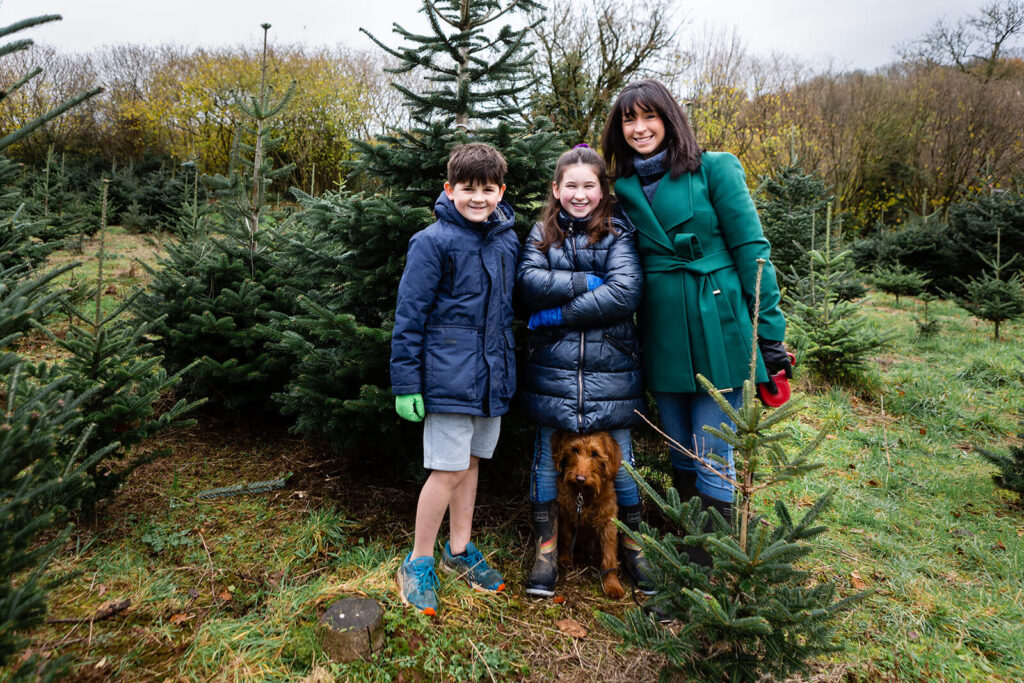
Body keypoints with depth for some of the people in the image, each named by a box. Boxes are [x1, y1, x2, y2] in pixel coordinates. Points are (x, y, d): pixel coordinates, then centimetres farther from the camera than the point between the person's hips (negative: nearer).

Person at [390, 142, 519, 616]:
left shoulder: (508, 239, 8)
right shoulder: (433, 241, -10)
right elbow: (409, 315, -10)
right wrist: (405, 383, -12)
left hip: (492, 375, 6)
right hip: (449, 375, -6)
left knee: (472, 462, 16)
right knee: (449, 469, -2)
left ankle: (459, 550, 33)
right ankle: (419, 562, 18)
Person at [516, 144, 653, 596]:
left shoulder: (618, 234, 1)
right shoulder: (543, 233, 8)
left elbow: (626, 293, -14)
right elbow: (528, 283, -8)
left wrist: (560, 311, -14)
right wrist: (589, 282, -14)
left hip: (609, 368, -1)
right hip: (552, 369, 2)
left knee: (620, 461, 10)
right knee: (546, 460, 9)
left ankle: (631, 545, 31)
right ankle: (546, 548, 27)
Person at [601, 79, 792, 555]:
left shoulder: (714, 169, -2)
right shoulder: (624, 188, 12)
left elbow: (750, 249, -5)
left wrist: (770, 332, -8)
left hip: (718, 332, -4)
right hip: (663, 338, 5)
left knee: (713, 458, 1)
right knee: (680, 456, 15)